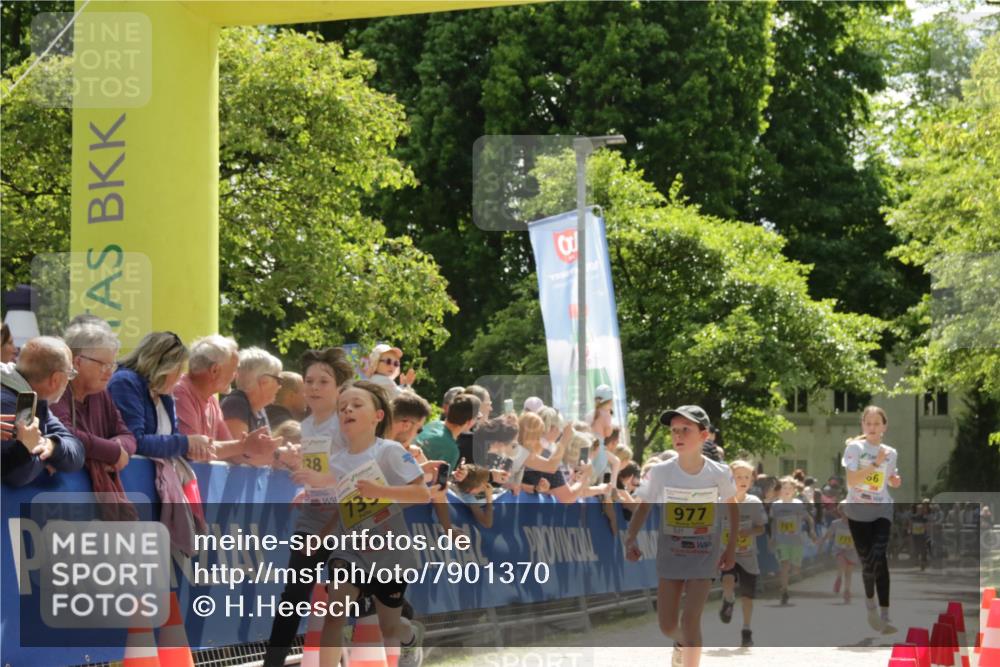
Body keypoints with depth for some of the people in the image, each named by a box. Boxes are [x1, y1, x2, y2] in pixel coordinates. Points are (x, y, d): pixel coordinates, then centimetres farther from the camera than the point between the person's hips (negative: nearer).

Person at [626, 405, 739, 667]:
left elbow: (732, 507, 6)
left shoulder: (719, 473, -12)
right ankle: (681, 644, 42)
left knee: (690, 619, -14)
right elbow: (643, 507, -2)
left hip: (704, 551, -2)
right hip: (670, 549, 2)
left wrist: (731, 547, 2)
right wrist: (630, 538, -18)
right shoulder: (660, 472, -13)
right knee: (667, 625, 4)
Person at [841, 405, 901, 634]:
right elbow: (851, 481, -16)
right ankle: (870, 602, 33)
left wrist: (896, 481, -1)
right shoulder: (855, 448, -5)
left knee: (879, 559, -17)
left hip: (882, 510, 1)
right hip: (858, 511, -1)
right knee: (867, 561, 5)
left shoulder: (890, 453, 5)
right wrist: (875, 464, -21)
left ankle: (885, 616, -21)